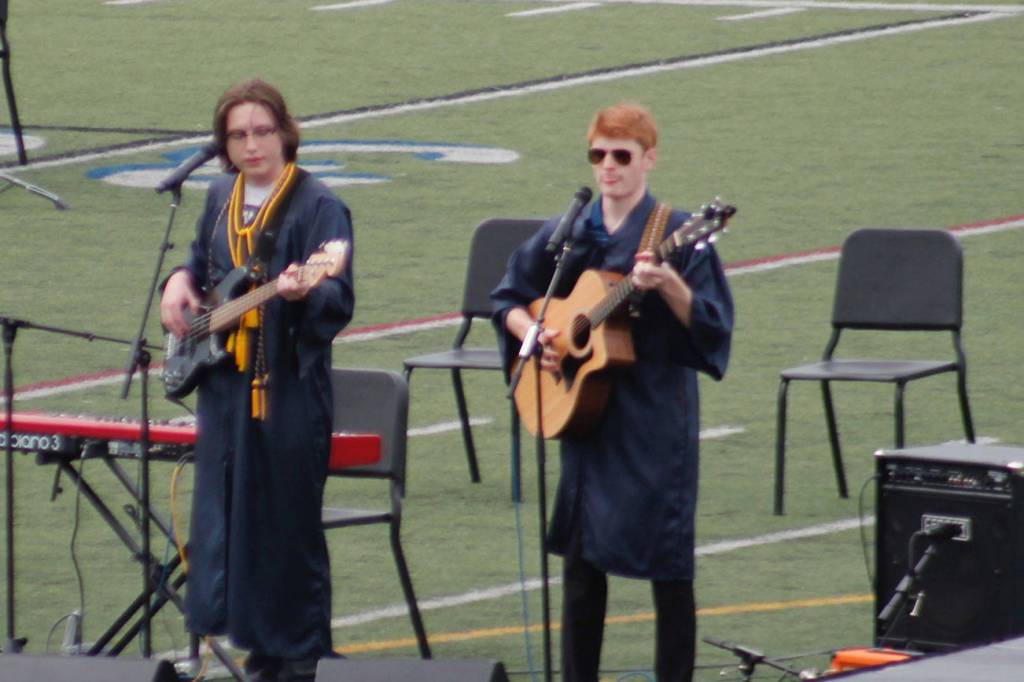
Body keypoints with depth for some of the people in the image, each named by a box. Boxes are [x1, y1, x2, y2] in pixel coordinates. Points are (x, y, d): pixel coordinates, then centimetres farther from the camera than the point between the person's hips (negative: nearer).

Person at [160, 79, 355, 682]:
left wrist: (305, 292, -39)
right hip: (225, 384, 7)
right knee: (226, 517, 9)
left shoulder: (317, 206, -9)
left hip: (291, 388, -7)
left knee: (289, 525, -4)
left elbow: (340, 303, -18)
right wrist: (182, 282, 9)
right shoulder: (222, 198, 12)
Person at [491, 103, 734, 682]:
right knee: (581, 557, 9)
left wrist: (668, 286, -28)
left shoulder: (677, 233, -6)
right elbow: (508, 299, 18)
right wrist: (532, 333, -2)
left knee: (668, 563, -3)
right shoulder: (567, 236, 7)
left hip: (657, 417, -4)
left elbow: (712, 325, -12)